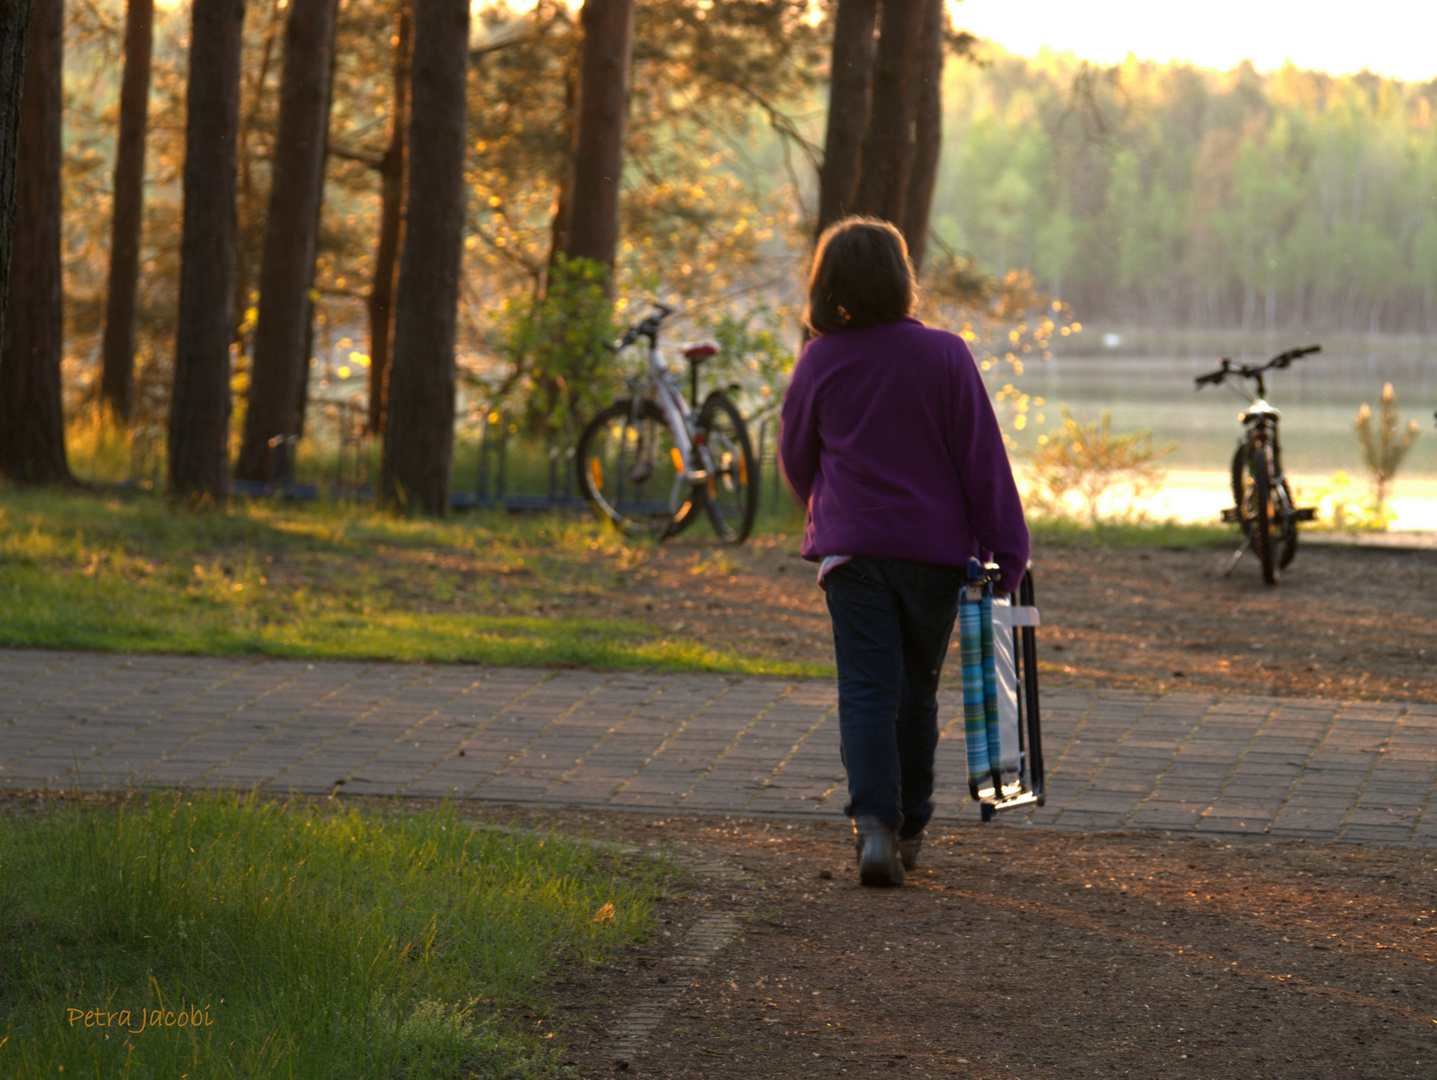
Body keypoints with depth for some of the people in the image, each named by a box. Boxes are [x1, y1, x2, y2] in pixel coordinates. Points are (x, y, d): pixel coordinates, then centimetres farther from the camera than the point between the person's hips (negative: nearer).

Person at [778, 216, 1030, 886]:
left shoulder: (818, 363, -1)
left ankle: (874, 822, -24)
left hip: (851, 548, 0)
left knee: (866, 692, -4)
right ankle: (908, 828, 26)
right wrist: (1006, 551, -1)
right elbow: (982, 459, -6)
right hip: (935, 549, 0)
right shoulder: (943, 356, -7)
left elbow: (795, 460, 11)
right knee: (917, 692, 14)